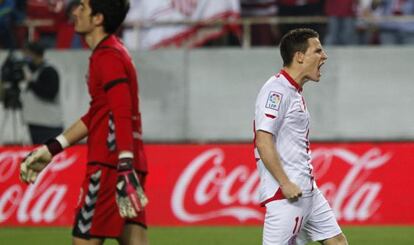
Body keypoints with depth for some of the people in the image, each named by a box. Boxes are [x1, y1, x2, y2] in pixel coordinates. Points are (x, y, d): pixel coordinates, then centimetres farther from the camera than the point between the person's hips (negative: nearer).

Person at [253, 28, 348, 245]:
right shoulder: (276, 90, -13)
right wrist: (285, 184, -22)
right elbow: (263, 141, -21)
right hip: (285, 194, -10)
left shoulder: (295, 93, 18)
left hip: (308, 192, 10)